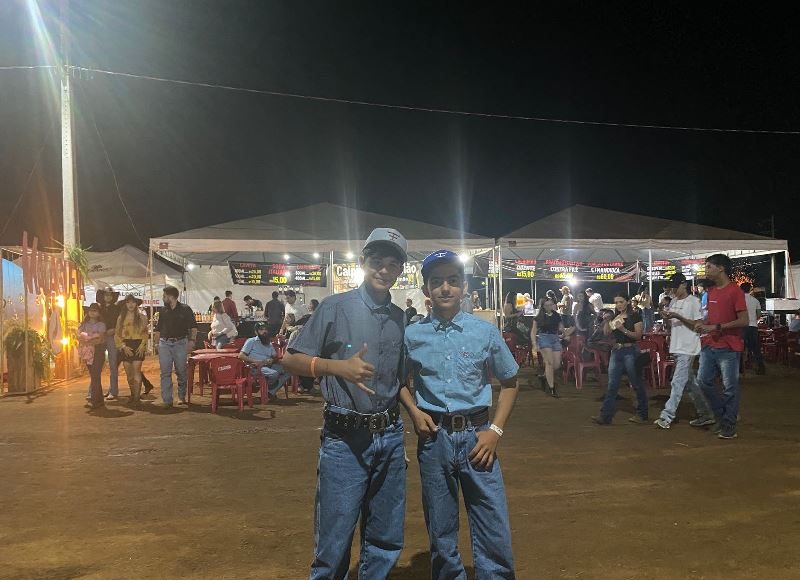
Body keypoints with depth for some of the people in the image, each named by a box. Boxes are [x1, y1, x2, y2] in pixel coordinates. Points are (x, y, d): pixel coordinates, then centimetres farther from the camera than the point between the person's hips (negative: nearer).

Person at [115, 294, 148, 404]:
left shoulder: (141, 317, 4)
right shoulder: (121, 318, 9)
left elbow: (145, 333, 4)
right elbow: (117, 335, 7)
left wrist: (142, 345, -10)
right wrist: (123, 346, -6)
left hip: (138, 347, -3)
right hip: (125, 347, 3)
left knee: (136, 371, -11)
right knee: (129, 373, 6)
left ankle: (137, 397, -12)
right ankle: (132, 395, 19)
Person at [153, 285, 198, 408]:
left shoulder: (185, 309, 0)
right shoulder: (163, 311, 10)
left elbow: (193, 327, 1)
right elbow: (158, 329, 16)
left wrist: (192, 340, -8)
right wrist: (156, 344, 9)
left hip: (180, 343, -3)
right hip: (164, 344, 3)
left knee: (181, 371, 5)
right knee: (165, 372, -1)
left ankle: (182, 397, 19)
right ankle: (166, 399, 1)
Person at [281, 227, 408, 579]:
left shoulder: (401, 319, 9)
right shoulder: (336, 307, -5)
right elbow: (291, 360, -6)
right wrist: (339, 367, -19)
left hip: (391, 437, 5)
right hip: (345, 438, -5)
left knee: (386, 542, 14)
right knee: (334, 541, 1)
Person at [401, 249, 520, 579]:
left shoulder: (485, 332, -2)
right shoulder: (412, 336, -1)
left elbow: (509, 382, 8)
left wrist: (496, 430, -2)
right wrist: (413, 411, -3)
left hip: (476, 436, 0)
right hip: (434, 437, 1)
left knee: (495, 534, 1)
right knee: (440, 532, 13)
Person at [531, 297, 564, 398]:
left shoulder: (557, 316, 9)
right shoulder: (539, 317, 0)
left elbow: (561, 330, 18)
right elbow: (533, 331, 2)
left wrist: (561, 330, -6)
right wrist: (534, 344, -8)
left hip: (555, 339, 4)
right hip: (544, 338, -4)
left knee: (557, 364, -1)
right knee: (549, 362, -13)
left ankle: (545, 377, 27)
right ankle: (551, 388, -7)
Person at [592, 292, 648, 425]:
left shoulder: (635, 316, -4)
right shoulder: (614, 317, 12)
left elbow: (638, 335, -11)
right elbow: (607, 333, 7)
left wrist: (623, 329, -22)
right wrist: (606, 322, -8)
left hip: (630, 351, -5)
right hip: (616, 351, 5)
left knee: (637, 384, 5)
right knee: (612, 385, 0)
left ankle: (642, 415, 18)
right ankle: (605, 416, -3)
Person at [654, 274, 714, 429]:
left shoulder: (693, 301, -9)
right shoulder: (673, 302, 14)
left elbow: (699, 324, -14)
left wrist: (678, 317, -19)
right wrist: (666, 317, -1)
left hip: (687, 348, -9)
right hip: (676, 347, 9)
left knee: (678, 382, -10)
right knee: (690, 382, 13)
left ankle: (667, 416, -11)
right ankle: (705, 414, 22)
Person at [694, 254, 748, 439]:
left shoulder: (735, 291, -10)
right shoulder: (710, 292, 13)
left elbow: (744, 321, -15)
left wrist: (717, 327, -18)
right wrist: (703, 325, 5)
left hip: (728, 347, -7)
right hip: (709, 345, 7)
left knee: (729, 386, 1)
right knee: (703, 380, 7)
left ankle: (729, 425, 12)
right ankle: (721, 414, 25)